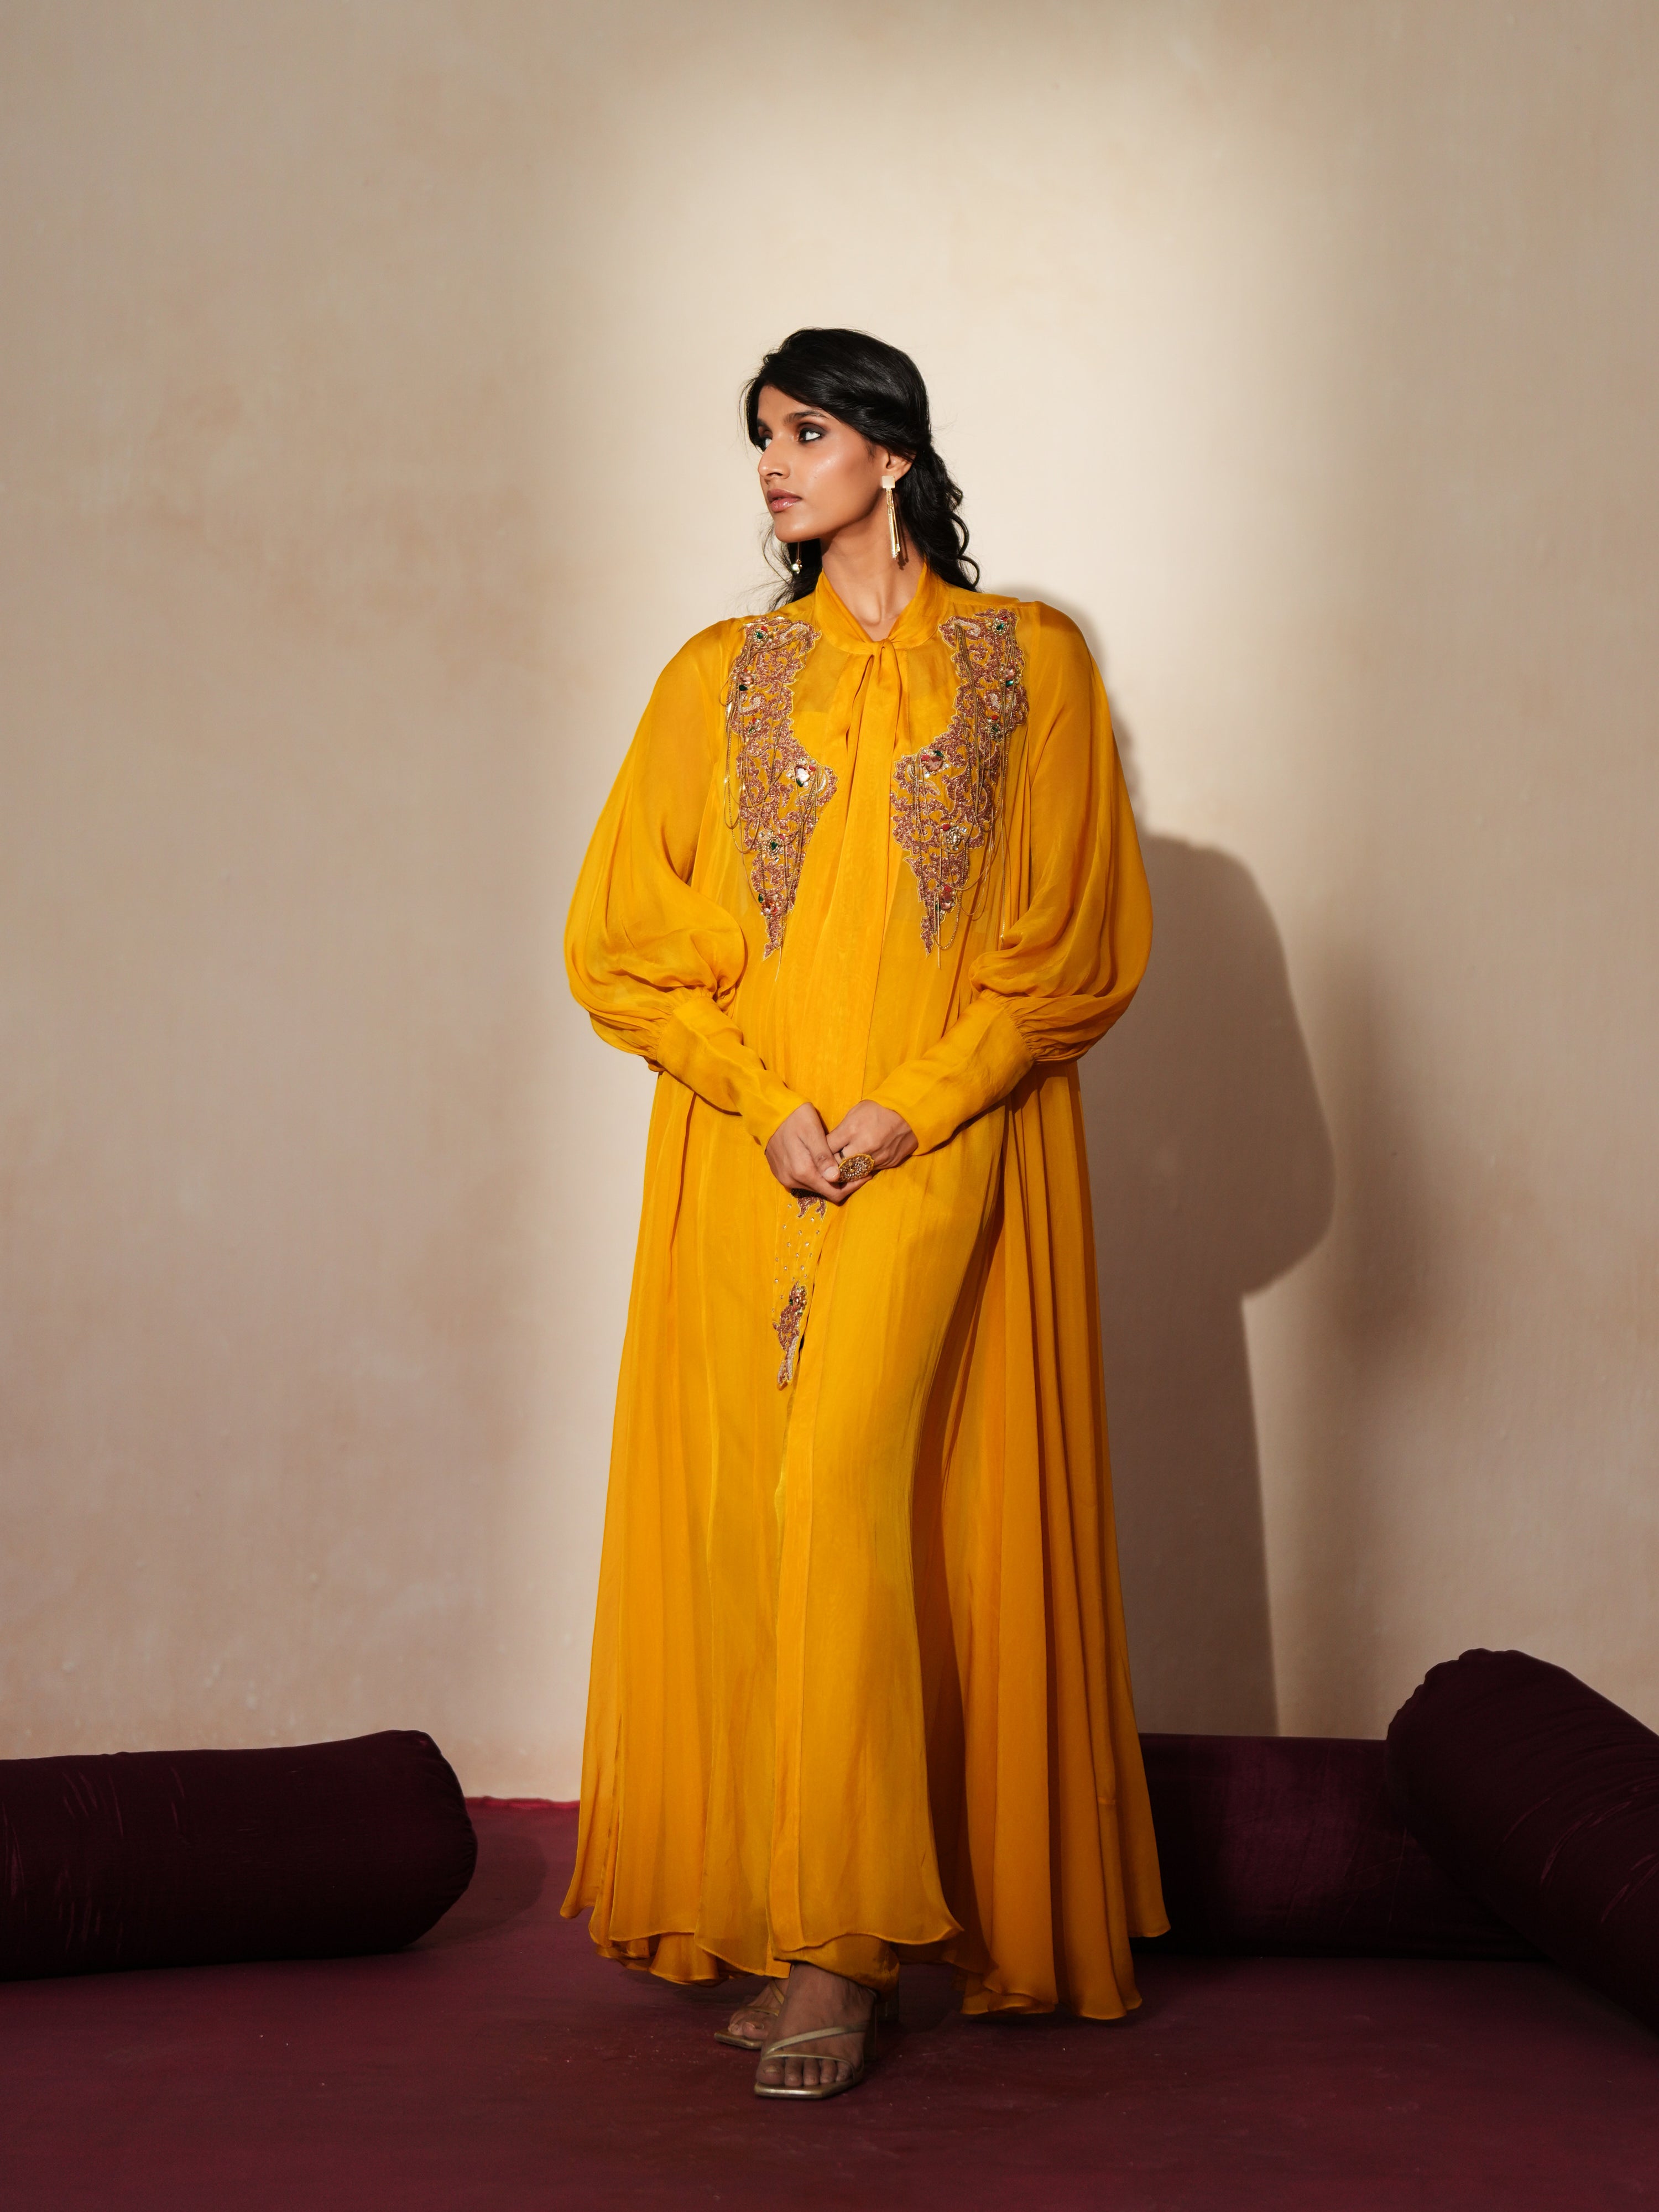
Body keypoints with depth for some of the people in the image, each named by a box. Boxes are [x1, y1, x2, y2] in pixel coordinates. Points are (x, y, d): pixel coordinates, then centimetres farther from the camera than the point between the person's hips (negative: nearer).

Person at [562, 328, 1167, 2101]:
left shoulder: (1027, 665, 5)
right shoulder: (718, 679, 12)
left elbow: (1083, 941, 2)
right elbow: (624, 938, 8)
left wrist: (914, 1107, -9)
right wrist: (766, 1107, -7)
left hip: (945, 1157, -3)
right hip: (745, 1157, 3)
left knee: (846, 1491, -16)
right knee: (751, 1510, 0)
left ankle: (835, 1944, -13)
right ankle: (773, 1919, 8)